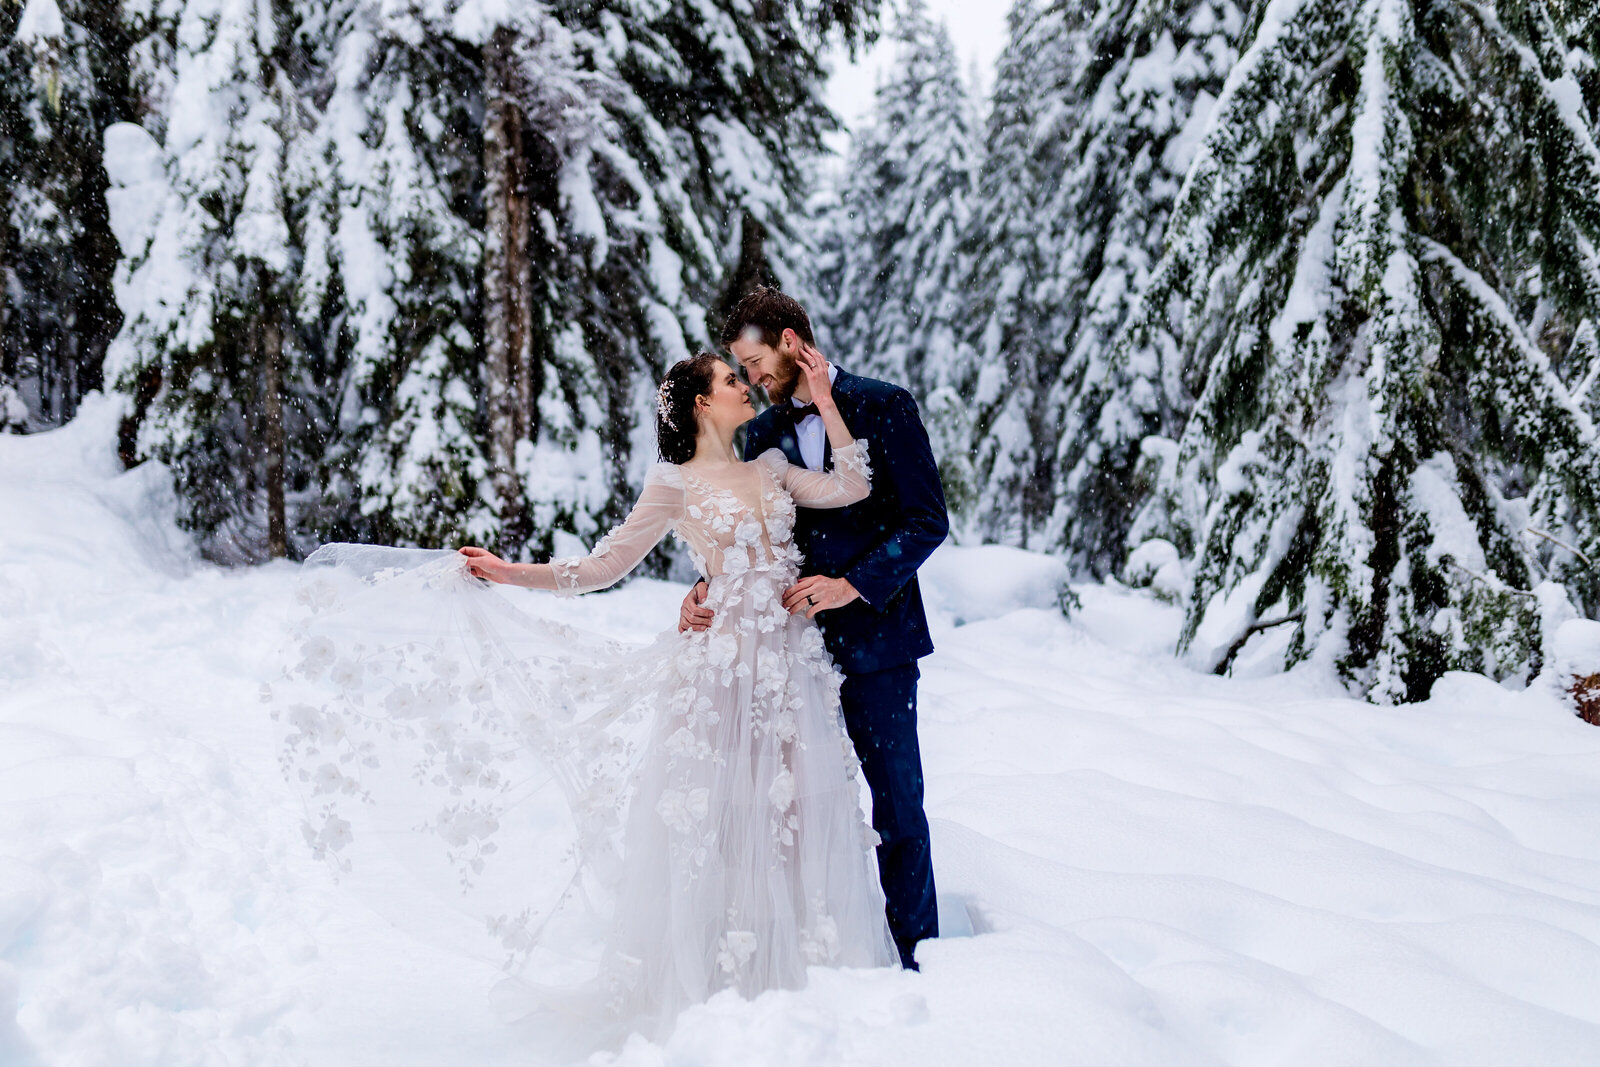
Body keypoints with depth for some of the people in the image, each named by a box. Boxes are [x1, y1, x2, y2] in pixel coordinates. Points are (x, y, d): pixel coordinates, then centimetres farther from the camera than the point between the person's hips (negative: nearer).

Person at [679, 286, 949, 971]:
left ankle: (915, 961, 11)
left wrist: (853, 585, -17)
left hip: (875, 639, -4)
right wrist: (708, 592, -6)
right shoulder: (762, 433, 13)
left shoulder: (883, 407, -2)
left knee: (896, 808, 0)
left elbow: (928, 521, -7)